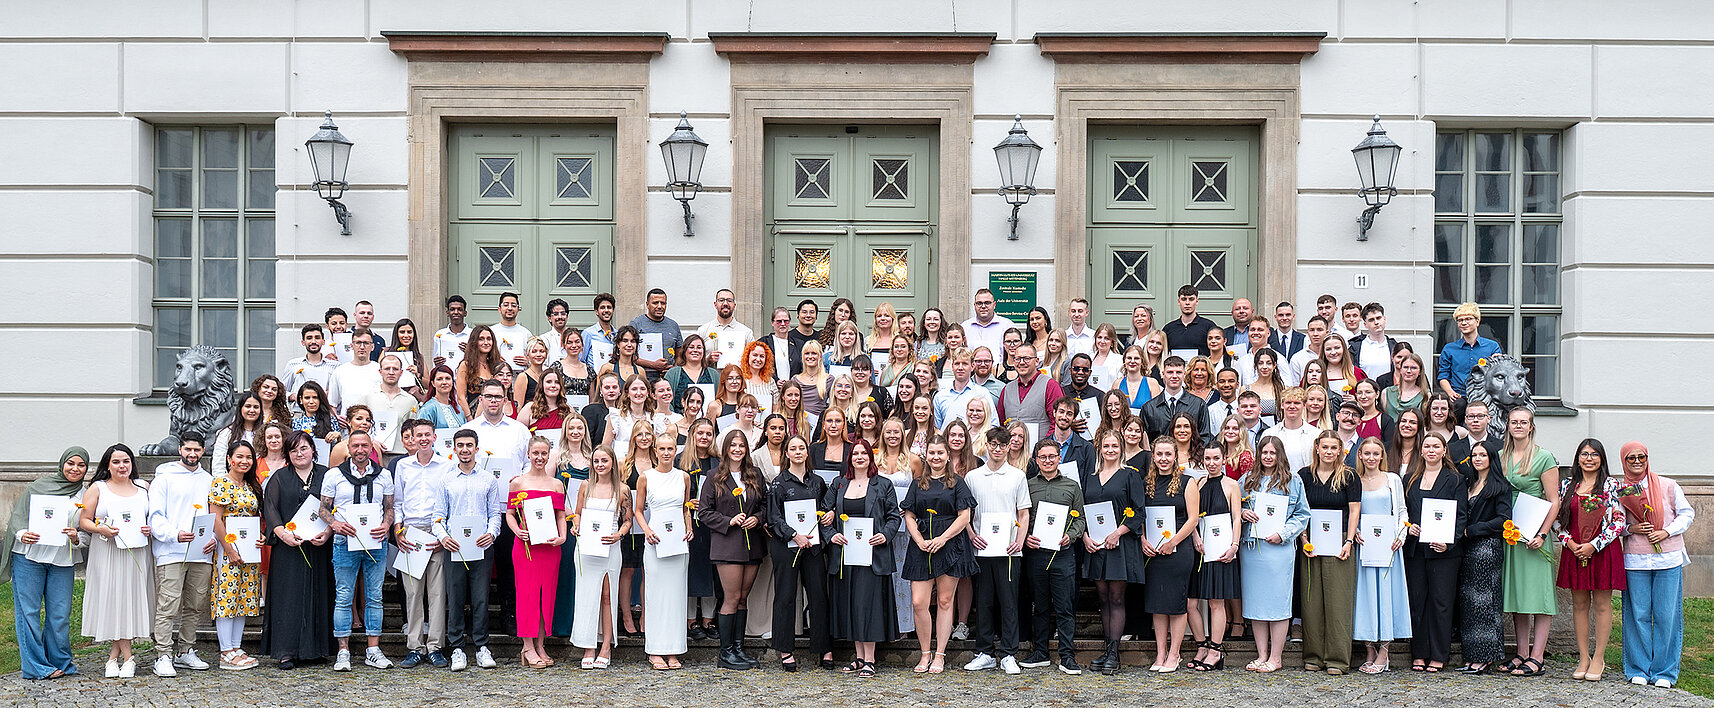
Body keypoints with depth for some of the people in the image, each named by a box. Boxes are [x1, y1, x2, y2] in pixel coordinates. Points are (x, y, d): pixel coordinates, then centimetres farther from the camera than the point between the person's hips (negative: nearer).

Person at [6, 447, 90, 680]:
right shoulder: (38, 486, 4)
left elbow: (89, 534, 8)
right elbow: (17, 516, 4)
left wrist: (76, 538, -13)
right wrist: (23, 534, -15)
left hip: (63, 560, 2)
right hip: (29, 555, -1)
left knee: (60, 614, 0)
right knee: (29, 610, -1)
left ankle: (60, 662, 15)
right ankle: (36, 667, 6)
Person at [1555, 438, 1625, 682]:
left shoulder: (1610, 485, -1)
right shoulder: (1567, 484, 9)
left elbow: (1619, 521, -5)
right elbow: (1559, 519, 11)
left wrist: (1594, 545, -12)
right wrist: (1569, 542, -5)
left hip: (1603, 551, -3)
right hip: (1573, 551, 3)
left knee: (1602, 604, 1)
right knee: (1579, 604, 6)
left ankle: (1598, 659, 8)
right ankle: (1583, 658, 13)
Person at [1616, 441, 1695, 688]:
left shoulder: (1668, 485, 4)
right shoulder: (1619, 491, 5)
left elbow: (1687, 513, 7)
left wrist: (1667, 531, -7)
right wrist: (1630, 528, -7)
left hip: (1668, 559, 0)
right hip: (1635, 561, 1)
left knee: (1666, 616, 0)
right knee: (1638, 615, 1)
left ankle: (1664, 671, 10)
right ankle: (1638, 669, 12)